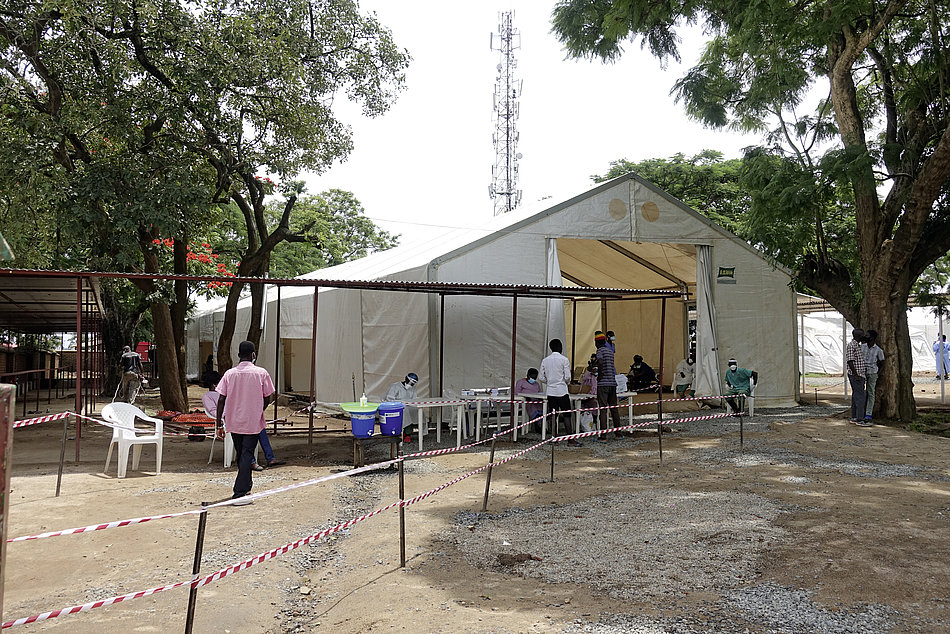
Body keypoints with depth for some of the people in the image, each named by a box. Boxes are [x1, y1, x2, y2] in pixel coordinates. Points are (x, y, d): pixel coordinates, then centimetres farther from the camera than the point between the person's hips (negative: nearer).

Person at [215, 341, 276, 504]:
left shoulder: (229, 374, -2)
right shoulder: (261, 373, -8)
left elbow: (221, 400, -4)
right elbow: (268, 399, -5)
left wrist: (219, 425, 2)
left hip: (234, 423, 3)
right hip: (253, 422, -3)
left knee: (240, 455, 18)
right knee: (247, 455, -1)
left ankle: (246, 486, 35)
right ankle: (239, 493, -8)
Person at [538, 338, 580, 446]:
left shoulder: (545, 360, 5)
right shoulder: (564, 359, -7)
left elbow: (541, 377, 5)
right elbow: (567, 377, -9)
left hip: (550, 391, 4)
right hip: (562, 391, -4)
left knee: (553, 415, 7)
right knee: (567, 415, -2)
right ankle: (570, 440, -4)